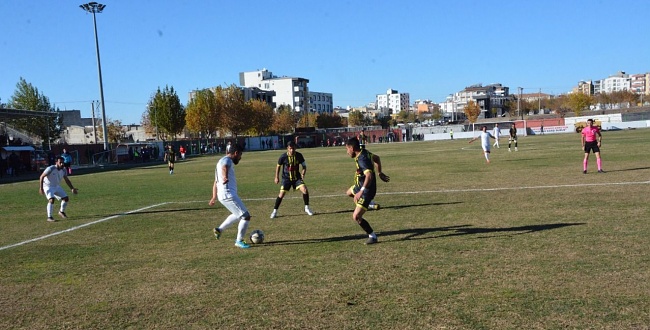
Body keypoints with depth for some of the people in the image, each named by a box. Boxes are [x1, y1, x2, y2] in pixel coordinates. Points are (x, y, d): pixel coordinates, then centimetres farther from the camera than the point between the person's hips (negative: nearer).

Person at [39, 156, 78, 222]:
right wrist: (41, 188, -24)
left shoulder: (63, 170, -6)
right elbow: (42, 177, -19)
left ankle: (61, 212, 29)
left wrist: (72, 188, 2)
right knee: (51, 200, -26)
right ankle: (49, 217, -19)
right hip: (48, 187, -7)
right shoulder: (51, 169, -25)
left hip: (57, 187, 7)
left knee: (66, 198, 3)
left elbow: (66, 180, 8)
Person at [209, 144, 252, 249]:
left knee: (238, 215, 29)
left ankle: (219, 229, 33)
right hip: (228, 195, -10)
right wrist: (225, 177, -55)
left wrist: (214, 197, 32)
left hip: (223, 195, 10)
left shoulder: (223, 161, 25)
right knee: (246, 216, -5)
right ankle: (239, 241, 6)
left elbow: (215, 182, 29)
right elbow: (224, 167, -34)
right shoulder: (226, 160, -7)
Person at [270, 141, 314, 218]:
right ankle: (275, 211, 8)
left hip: (297, 177, 2)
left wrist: (303, 173, -22)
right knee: (281, 194, -10)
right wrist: (277, 177, -1)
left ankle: (307, 208, 6)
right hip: (286, 178, -1)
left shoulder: (299, 156, -11)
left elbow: (304, 165, -2)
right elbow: (278, 166, 2)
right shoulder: (283, 157, -14)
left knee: (305, 190, -15)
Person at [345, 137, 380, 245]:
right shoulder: (364, 152, -2)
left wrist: (361, 192, -51)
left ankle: (372, 236, 0)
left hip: (366, 190, -10)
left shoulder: (362, 159, -32)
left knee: (356, 217, -15)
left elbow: (369, 176, -45)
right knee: (349, 192, 37)